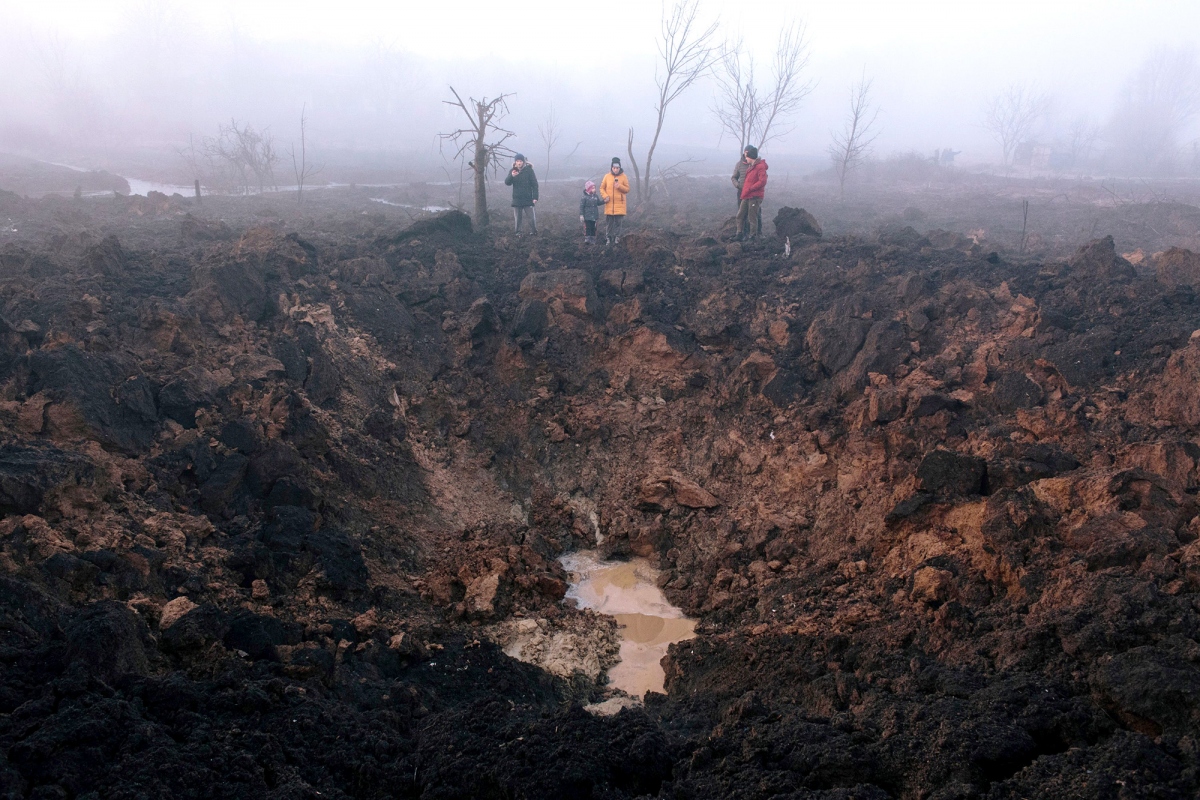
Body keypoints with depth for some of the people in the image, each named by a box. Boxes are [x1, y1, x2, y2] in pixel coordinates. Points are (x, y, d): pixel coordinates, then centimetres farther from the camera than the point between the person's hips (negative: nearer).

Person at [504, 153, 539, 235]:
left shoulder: (529, 170, -3)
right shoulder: (512, 171, 4)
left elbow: (535, 184, -3)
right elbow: (507, 183, -6)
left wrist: (535, 197, -10)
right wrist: (512, 176, -26)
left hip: (528, 198, -2)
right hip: (517, 199, 2)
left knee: (532, 216, -3)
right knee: (518, 217, 5)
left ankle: (533, 231, 12)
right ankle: (518, 232, 14)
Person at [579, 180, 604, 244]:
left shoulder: (596, 196, 6)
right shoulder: (584, 197, -12)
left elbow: (598, 203, 17)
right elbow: (581, 206, -10)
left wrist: (604, 201, 0)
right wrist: (581, 215, -14)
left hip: (594, 216, 5)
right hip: (587, 216, -5)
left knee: (593, 228, 10)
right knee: (587, 228, -6)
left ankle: (592, 240, 18)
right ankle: (587, 239, 0)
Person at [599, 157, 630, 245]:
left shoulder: (624, 177, 0)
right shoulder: (607, 176, 2)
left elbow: (627, 189, 2)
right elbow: (602, 188, 9)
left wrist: (620, 186, -16)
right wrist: (605, 196, -7)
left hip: (620, 204, -1)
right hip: (609, 204, 1)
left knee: (618, 223, 2)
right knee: (608, 223, 4)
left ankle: (617, 238, 9)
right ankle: (608, 238, 11)